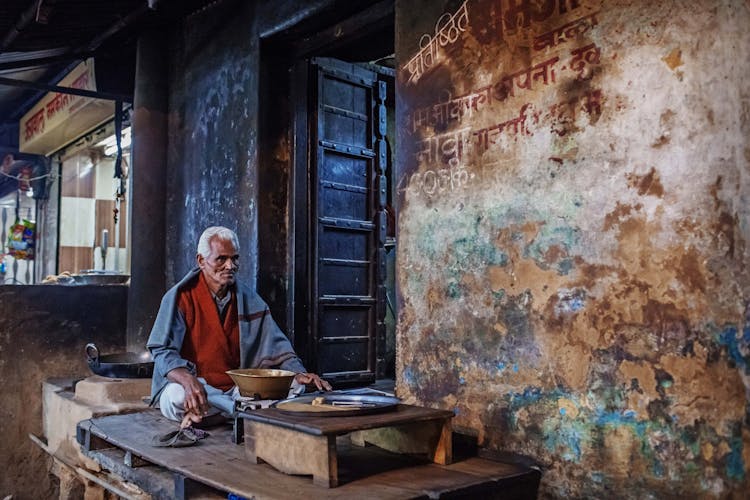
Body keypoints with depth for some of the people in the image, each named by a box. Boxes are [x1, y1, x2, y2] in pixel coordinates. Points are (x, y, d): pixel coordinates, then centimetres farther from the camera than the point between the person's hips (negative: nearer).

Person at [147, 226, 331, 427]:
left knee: (294, 387, -16)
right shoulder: (180, 297, -6)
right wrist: (189, 380, -36)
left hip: (236, 388, 4)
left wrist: (299, 373, -13)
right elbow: (163, 351, -15)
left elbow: (275, 343, 7)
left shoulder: (248, 298, 8)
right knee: (178, 396, -38)